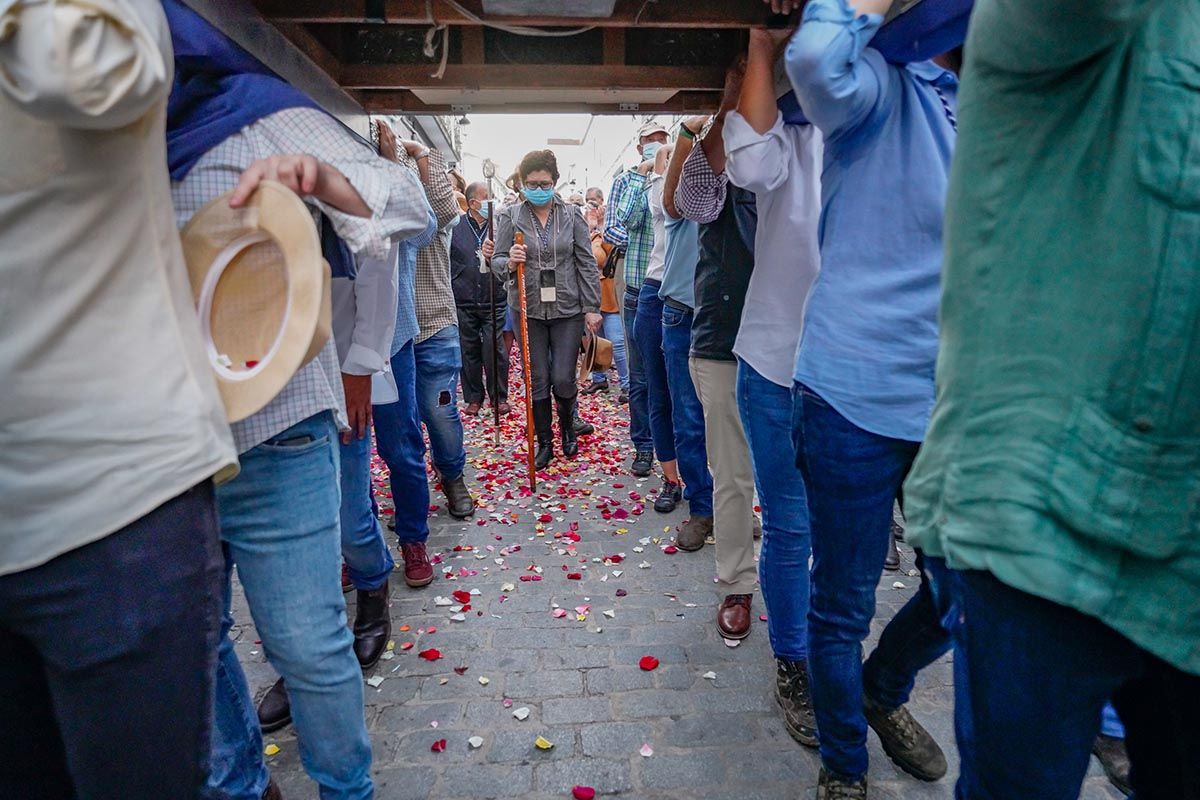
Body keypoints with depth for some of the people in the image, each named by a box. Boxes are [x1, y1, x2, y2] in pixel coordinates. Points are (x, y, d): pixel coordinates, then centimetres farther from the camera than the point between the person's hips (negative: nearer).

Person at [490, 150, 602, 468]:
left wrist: (591, 307, -1)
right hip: (529, 309, 0)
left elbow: (586, 264, 3)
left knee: (563, 380, -1)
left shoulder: (571, 216, 2)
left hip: (567, 309, 0)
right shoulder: (510, 216, 0)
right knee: (538, 380, 5)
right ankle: (544, 442, 23)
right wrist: (509, 262, -23)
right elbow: (497, 260, 1)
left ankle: (567, 425, 31)